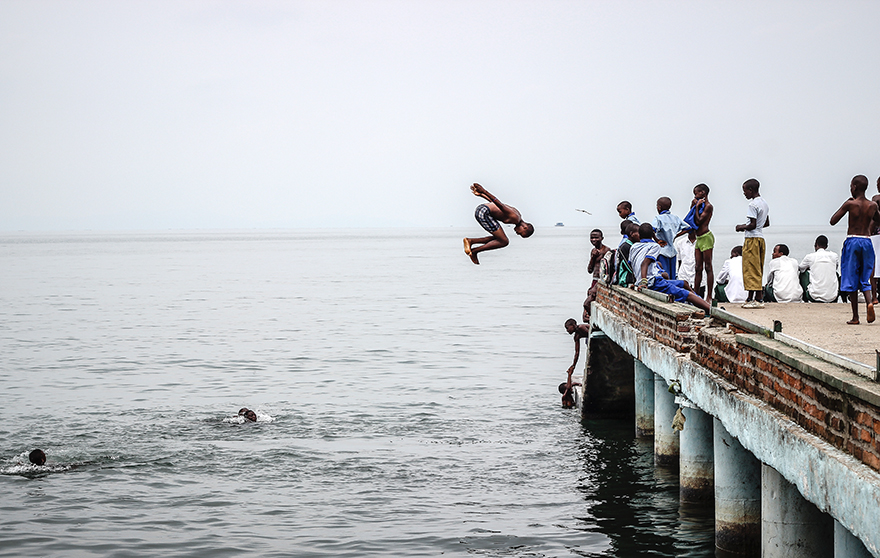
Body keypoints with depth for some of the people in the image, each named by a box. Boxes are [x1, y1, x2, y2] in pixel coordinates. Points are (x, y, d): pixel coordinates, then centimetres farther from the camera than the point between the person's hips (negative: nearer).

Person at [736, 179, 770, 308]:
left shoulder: (753, 205, -15)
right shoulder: (764, 203, 13)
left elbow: (753, 225, -21)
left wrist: (742, 227, -5)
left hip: (752, 238, -9)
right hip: (761, 238, 9)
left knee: (751, 269, -6)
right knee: (758, 270, 10)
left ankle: (751, 299, -7)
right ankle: (759, 297, 10)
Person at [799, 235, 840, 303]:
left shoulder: (810, 257, -2)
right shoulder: (834, 256, 4)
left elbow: (800, 268, 20)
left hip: (815, 297, -2)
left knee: (803, 273, 22)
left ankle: (806, 300, 30)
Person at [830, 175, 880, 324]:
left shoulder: (850, 204, -9)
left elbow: (833, 221, -4)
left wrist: (844, 206, 6)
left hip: (852, 241, -3)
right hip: (867, 241, 3)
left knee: (851, 279, 4)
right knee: (865, 278, 12)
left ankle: (855, 317, 5)